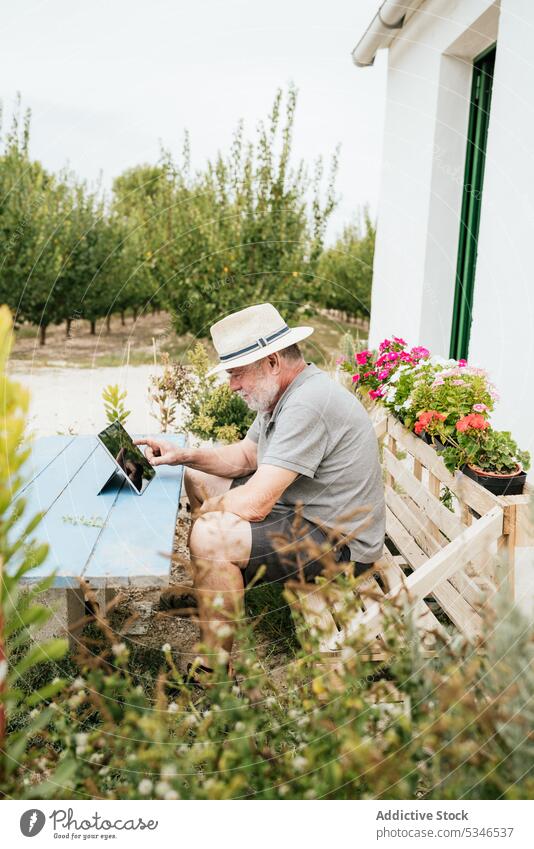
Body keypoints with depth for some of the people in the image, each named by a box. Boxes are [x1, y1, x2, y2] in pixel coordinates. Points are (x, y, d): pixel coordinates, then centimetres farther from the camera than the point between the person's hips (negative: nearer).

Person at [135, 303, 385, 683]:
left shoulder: (307, 404, -28)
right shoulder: (285, 391, 5)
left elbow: (253, 505, -30)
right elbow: (246, 456, 16)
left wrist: (204, 512, -11)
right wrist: (184, 455, 1)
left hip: (339, 542, -11)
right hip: (303, 511, 11)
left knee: (211, 537, -29)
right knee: (199, 479, 15)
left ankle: (215, 668, -12)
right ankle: (212, 590, 29)